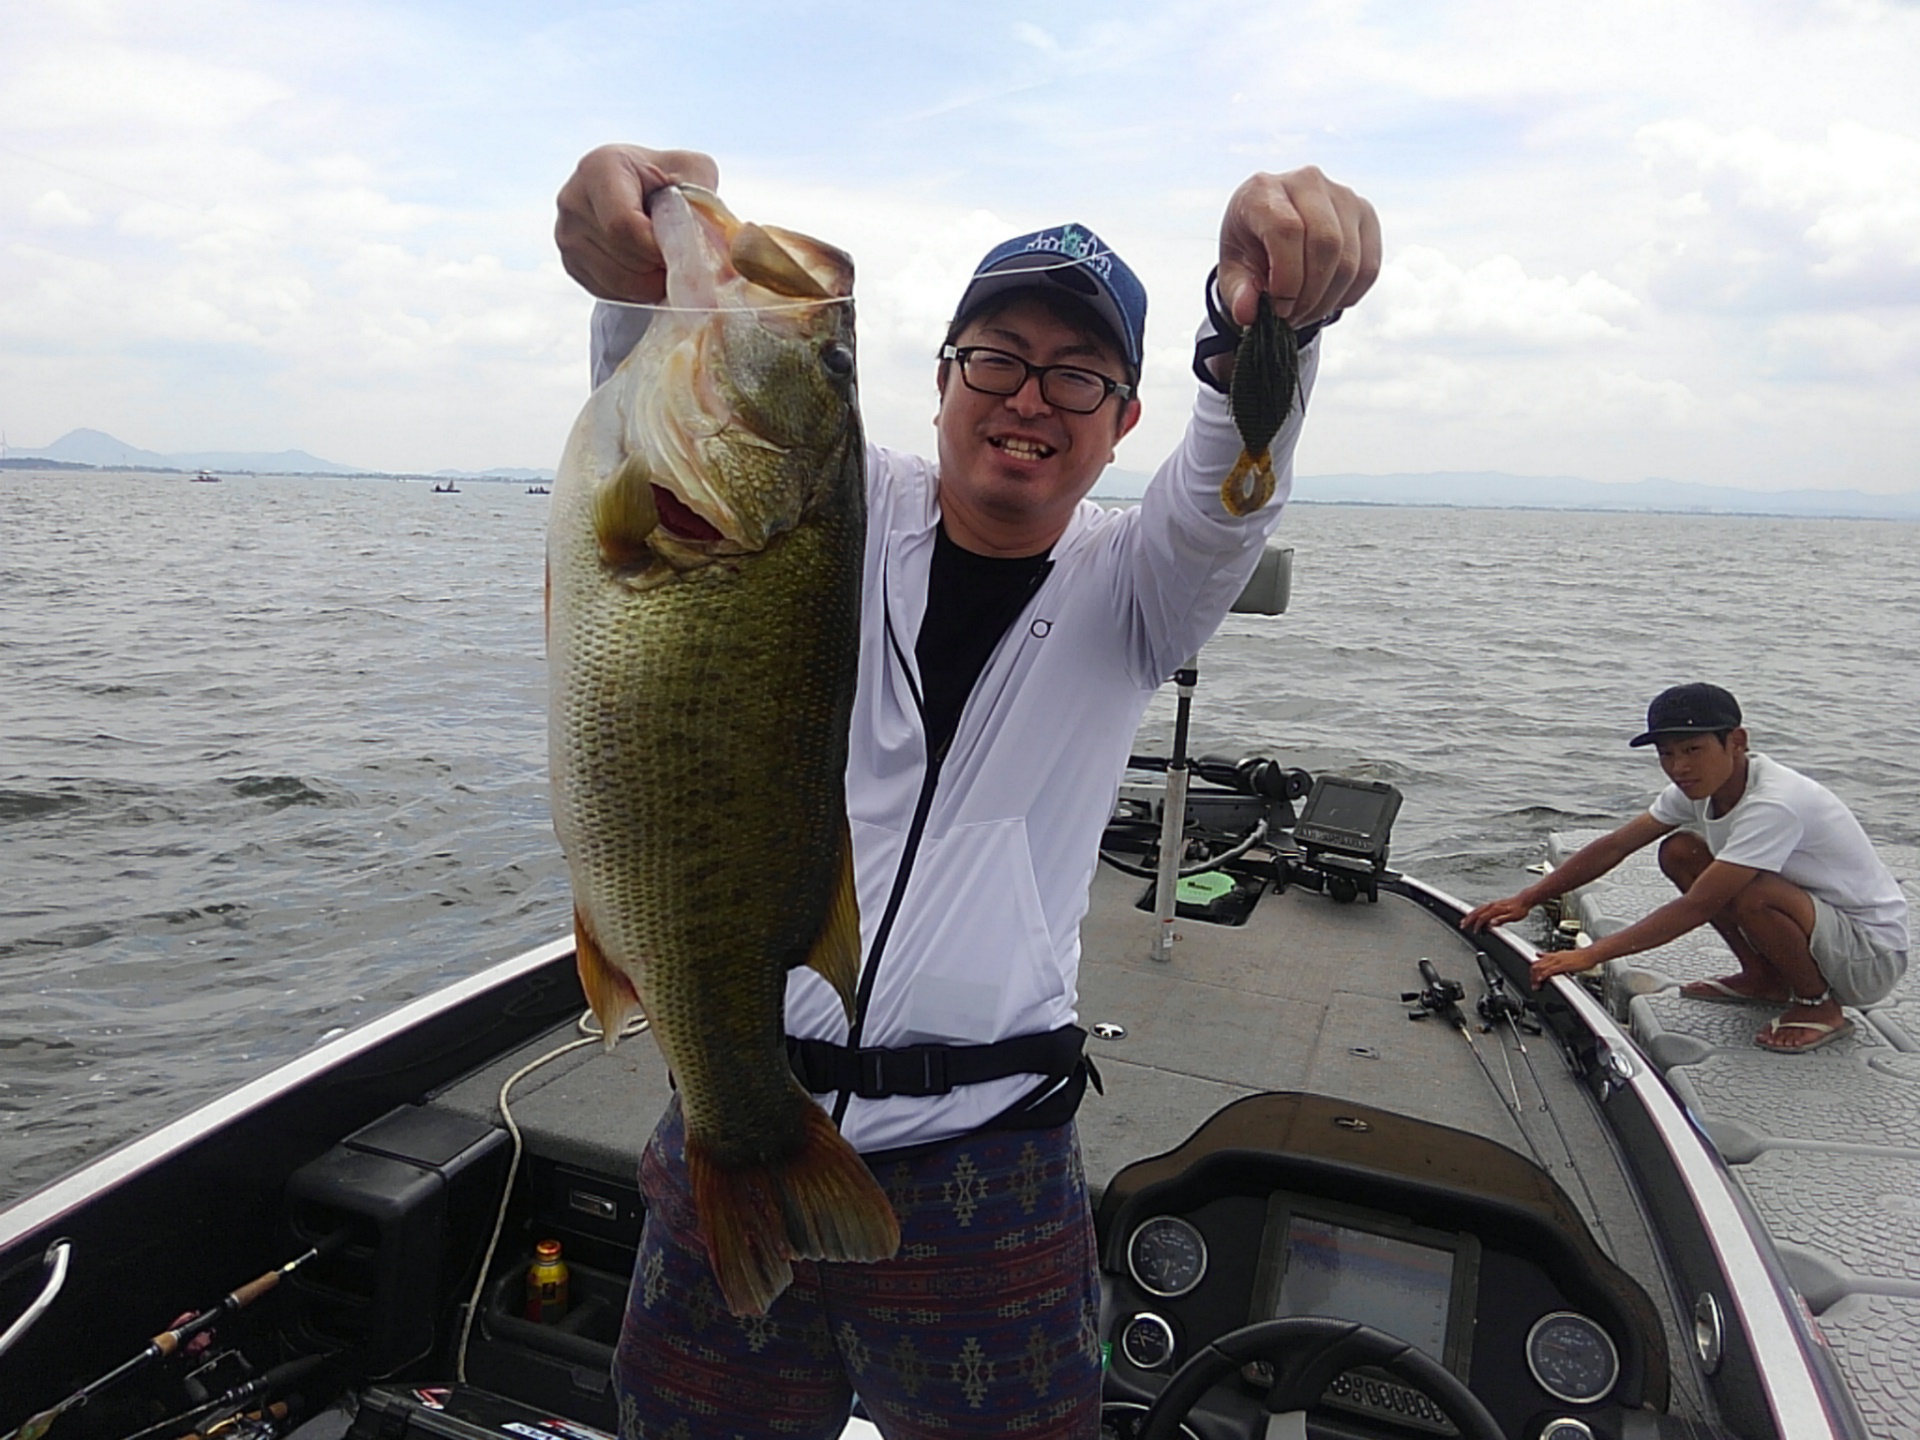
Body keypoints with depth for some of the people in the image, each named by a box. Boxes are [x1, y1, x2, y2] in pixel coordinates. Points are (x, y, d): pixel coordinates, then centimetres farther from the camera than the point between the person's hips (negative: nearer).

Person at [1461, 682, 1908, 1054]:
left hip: (1874, 953, -8)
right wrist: (1526, 900, -11)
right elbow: (1613, 847, -4)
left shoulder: (1774, 804, -31)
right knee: (1679, 852, -4)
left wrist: (1592, 954, -36)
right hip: (1812, 924, 8)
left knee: (1750, 894, -34)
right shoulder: (1699, 785, -6)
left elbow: (1696, 908, -34)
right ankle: (1764, 979, 10)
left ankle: (1819, 1006, -6)